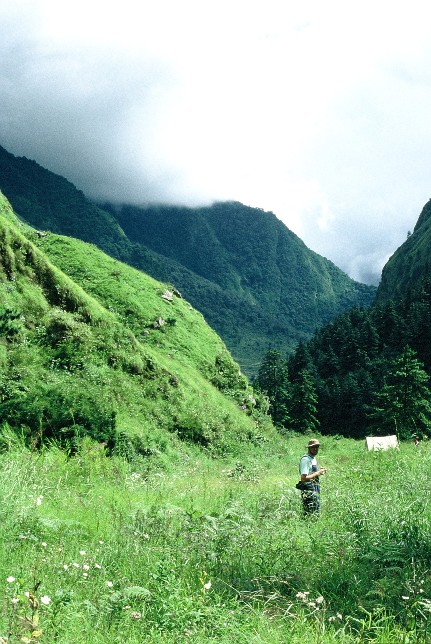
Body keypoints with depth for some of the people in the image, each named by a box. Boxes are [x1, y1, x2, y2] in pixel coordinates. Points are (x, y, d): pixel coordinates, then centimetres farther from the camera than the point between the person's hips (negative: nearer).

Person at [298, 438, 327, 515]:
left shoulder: (314, 458, 15)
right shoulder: (305, 459, -16)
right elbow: (303, 478, -22)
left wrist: (319, 470, 8)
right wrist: (317, 473, -17)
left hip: (315, 490, 10)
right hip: (308, 491, -10)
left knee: (317, 513, 12)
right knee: (310, 515, -9)